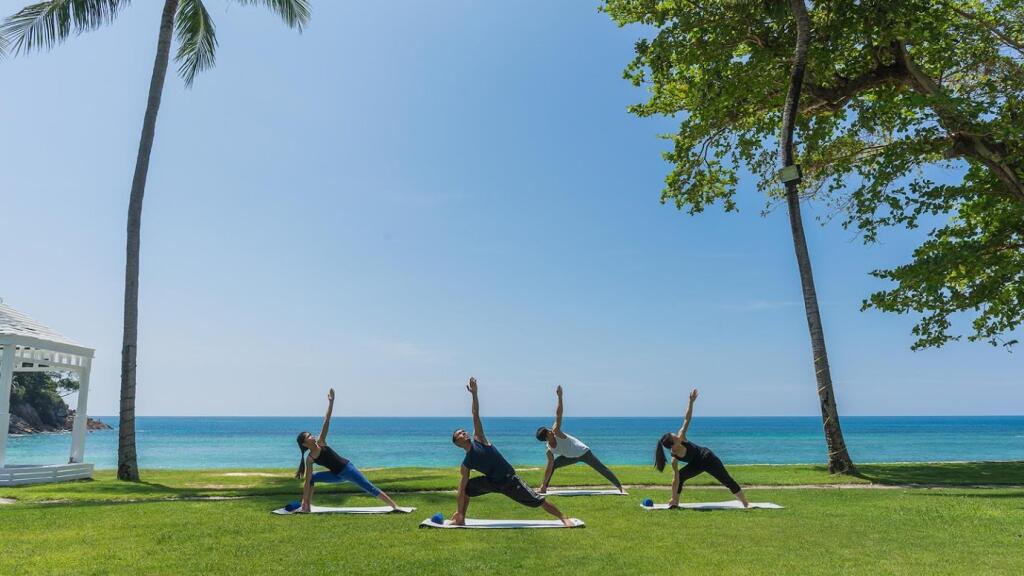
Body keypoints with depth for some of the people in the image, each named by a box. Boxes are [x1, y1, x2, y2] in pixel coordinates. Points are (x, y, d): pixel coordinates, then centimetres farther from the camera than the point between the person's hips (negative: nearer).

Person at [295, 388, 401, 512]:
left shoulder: (320, 442, -7)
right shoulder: (309, 459, -4)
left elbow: (326, 421, -13)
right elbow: (308, 481, -2)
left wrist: (331, 402, -19)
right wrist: (304, 501, -5)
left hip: (347, 468, -3)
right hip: (338, 475, 3)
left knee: (370, 488, -7)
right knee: (312, 478, -1)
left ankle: (394, 505, -9)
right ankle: (308, 505, 10)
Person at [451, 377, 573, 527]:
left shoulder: (478, 439, -7)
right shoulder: (466, 463, -2)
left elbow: (476, 415, -13)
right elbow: (462, 488, -1)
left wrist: (474, 394, -21)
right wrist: (459, 512, -5)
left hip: (510, 480, -3)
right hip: (492, 483, 3)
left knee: (537, 500, -7)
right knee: (467, 487, -3)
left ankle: (564, 518, 3)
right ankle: (461, 519, 11)